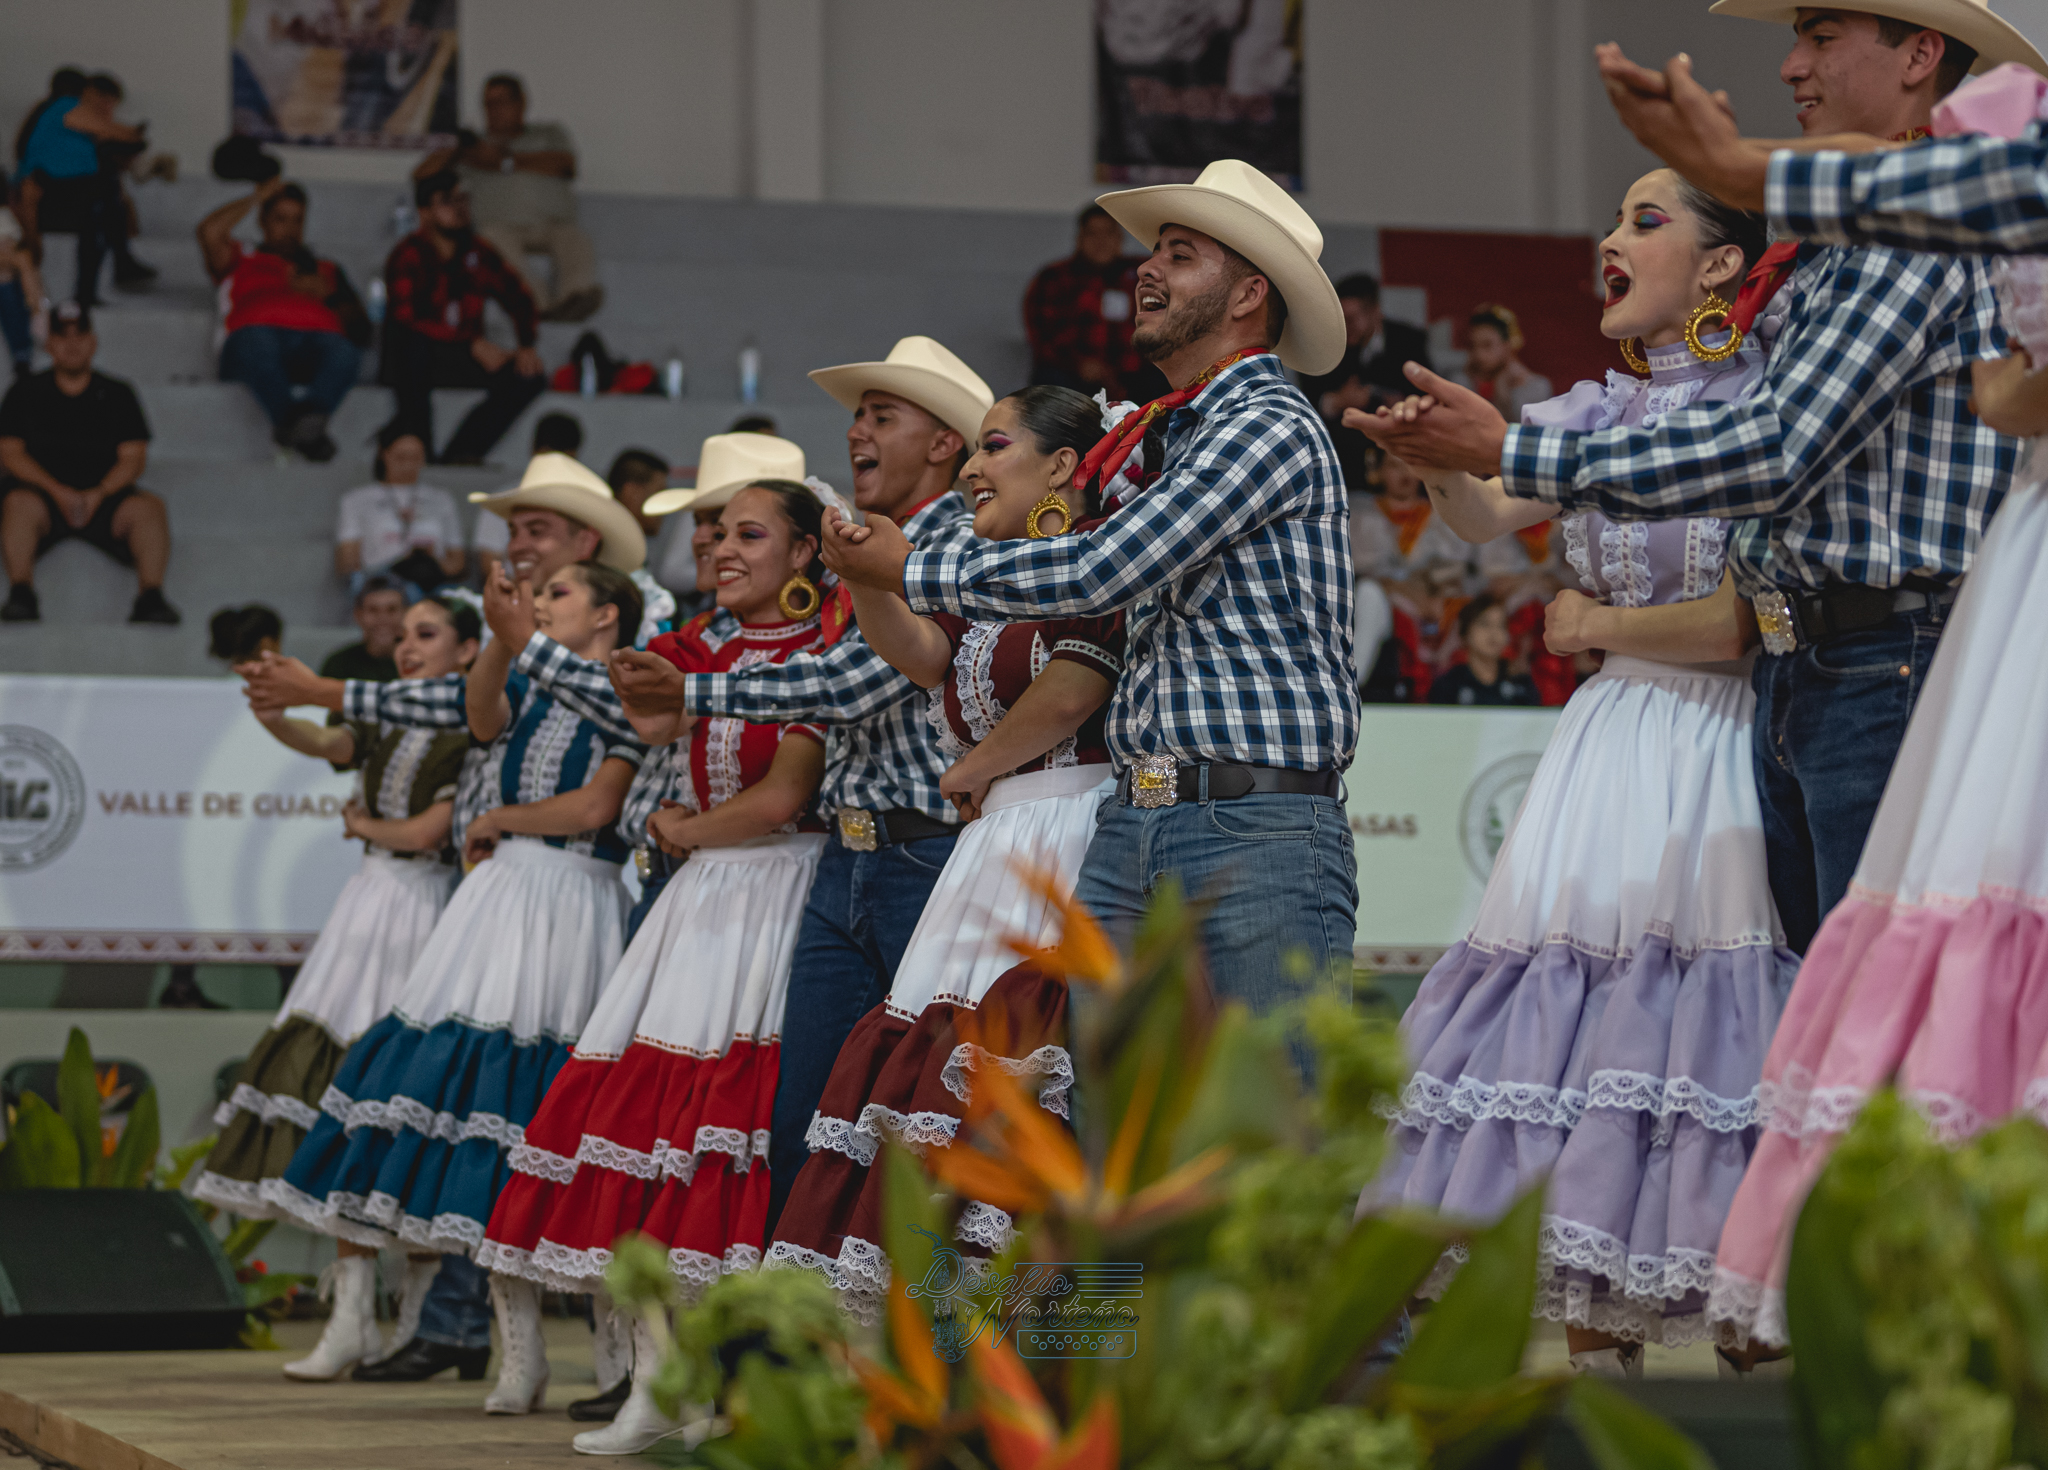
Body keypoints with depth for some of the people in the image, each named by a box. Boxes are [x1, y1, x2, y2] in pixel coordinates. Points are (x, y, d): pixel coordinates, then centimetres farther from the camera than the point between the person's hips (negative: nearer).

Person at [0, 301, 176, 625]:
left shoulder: (117, 395, 13)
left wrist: (98, 495, -16)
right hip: (45, 495, -1)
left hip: (104, 499, 1)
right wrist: (58, 492, -15)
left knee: (149, 507, -28)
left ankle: (150, 597, -40)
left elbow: (133, 458, 4)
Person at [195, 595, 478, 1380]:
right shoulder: (387, 726, 16)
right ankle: (353, 1316, -3)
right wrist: (273, 716, -22)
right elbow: (323, 742, -3)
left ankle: (420, 1316, 2)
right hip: (369, 905, 7)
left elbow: (427, 831, -10)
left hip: (429, 909, -7)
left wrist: (362, 823, 6)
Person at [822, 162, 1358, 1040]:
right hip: (1130, 830, 8)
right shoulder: (1168, 435, 21)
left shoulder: (1274, 426, -8)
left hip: (1258, 834, -8)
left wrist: (908, 571, 0)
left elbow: (1096, 573, -12)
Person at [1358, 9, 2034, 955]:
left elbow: (1776, 452, -17)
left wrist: (1513, 453, -14)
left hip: (1891, 672, -10)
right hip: (1792, 667, 10)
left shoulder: (1922, 231, -11)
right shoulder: (1828, 256, 21)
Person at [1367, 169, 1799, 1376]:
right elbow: (1486, 518, 0)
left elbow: (1749, 622, -12)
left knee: (1700, 1011, -12)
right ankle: (1599, 1352, 3)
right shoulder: (1600, 416, 15)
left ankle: (1756, 1345, -7)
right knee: (1576, 1007, 0)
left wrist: (1596, 623, -2)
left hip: (1724, 748, -6)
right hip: (1608, 744, 6)